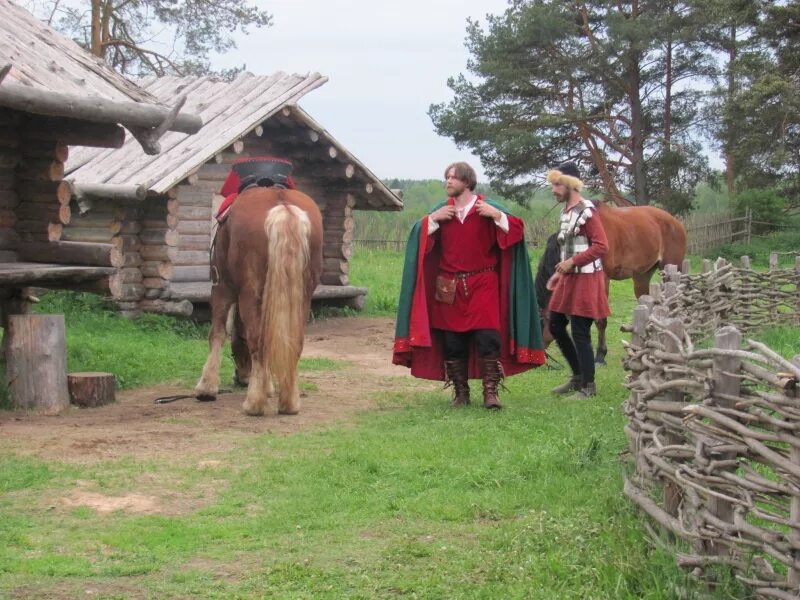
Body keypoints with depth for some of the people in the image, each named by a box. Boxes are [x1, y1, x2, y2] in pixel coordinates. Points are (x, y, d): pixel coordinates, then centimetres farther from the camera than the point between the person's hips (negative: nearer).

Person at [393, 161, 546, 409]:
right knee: (453, 343, 4)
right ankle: (461, 393, 14)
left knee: (488, 338, -12)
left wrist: (497, 215, -18)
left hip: (482, 286, -3)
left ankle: (490, 391, -7)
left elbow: (517, 230, -4)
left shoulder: (488, 208, 1)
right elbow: (418, 238, 5)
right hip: (449, 288, 3)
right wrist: (432, 220, -9)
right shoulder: (441, 211, 9)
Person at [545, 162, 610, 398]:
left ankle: (588, 386, 6)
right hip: (569, 278, 9)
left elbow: (601, 246, -21)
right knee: (555, 326, 12)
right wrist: (560, 272, 15)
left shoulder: (587, 211, -15)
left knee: (580, 332, -6)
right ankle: (578, 376, 26)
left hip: (585, 279, -9)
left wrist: (572, 262, -22)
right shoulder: (566, 211, 12)